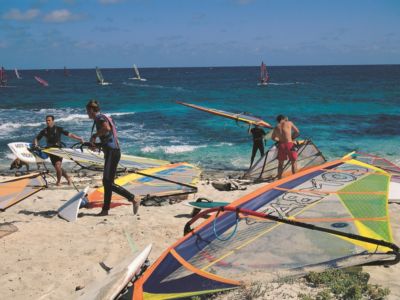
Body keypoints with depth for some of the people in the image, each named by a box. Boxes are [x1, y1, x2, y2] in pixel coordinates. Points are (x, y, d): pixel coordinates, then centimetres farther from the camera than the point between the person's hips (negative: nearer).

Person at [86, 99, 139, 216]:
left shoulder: (99, 118, -8)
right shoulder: (103, 118, 21)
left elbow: (107, 128, -31)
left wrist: (94, 135, -17)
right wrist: (95, 143, 23)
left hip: (112, 152, -10)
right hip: (112, 151, 10)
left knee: (109, 182, -9)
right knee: (106, 182, 12)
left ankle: (133, 200, -10)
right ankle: (105, 210, 16)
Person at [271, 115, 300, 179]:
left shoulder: (276, 127, 13)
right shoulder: (289, 123, 5)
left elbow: (273, 138, 25)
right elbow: (297, 132, 7)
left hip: (281, 145, 3)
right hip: (289, 144, -3)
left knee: (280, 163, 14)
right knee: (294, 162, 9)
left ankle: (279, 179, 15)